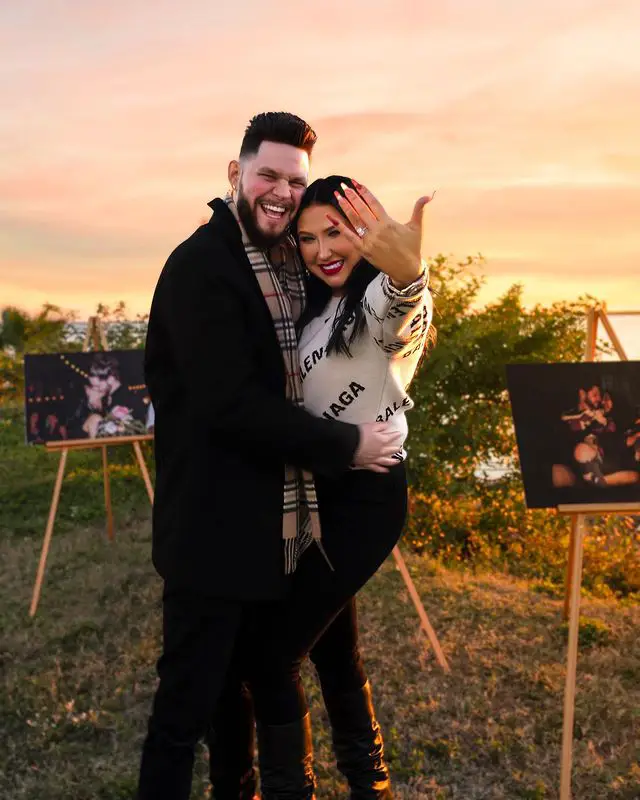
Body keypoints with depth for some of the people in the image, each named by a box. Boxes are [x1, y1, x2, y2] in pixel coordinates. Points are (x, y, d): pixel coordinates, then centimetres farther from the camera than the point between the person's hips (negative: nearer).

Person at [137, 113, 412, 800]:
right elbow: (230, 404, -23)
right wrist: (346, 446, -18)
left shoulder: (290, 263, 13)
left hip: (277, 530, 8)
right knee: (186, 708, 5)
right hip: (216, 532, -8)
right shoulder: (201, 266, -15)